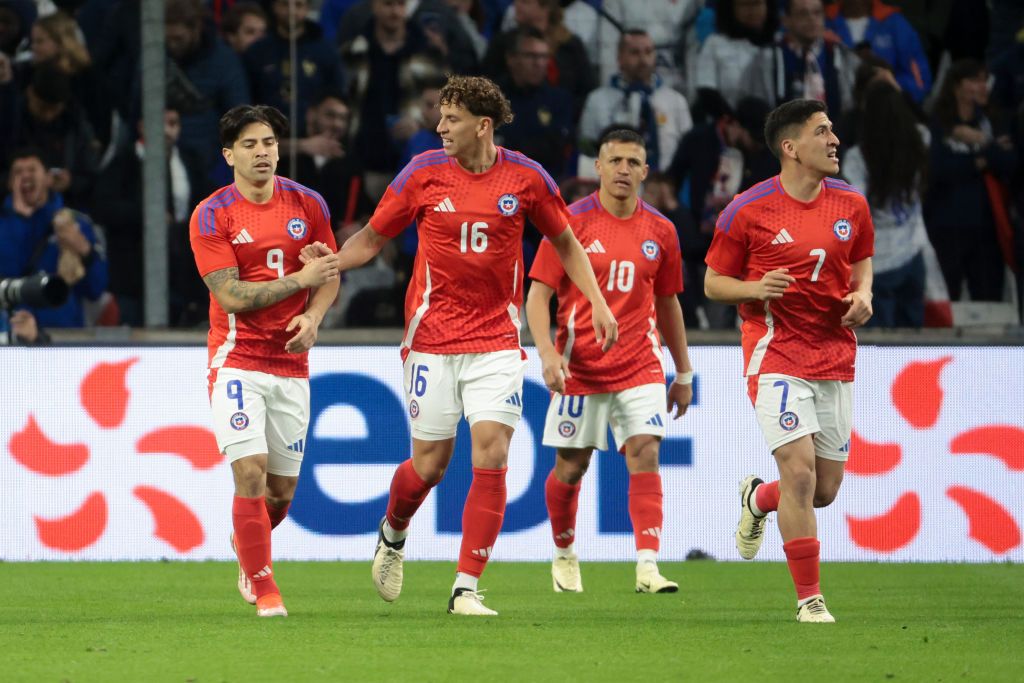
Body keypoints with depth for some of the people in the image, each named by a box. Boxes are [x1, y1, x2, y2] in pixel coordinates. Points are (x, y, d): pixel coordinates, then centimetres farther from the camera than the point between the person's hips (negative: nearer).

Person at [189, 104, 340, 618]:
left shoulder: (308, 204, 4)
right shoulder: (211, 216, -7)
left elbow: (329, 276, 12)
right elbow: (232, 295, -13)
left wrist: (313, 316, -8)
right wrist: (299, 279, -17)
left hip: (291, 364, 4)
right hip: (237, 359, -4)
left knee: (283, 487, 7)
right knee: (251, 472, -16)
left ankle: (248, 546, 39)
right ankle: (262, 587, -6)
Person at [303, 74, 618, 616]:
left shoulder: (526, 178, -2)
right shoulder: (424, 173, -3)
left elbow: (565, 241, 13)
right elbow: (373, 237, 6)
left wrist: (597, 303, 4)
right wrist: (331, 262, -13)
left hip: (496, 341, 0)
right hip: (432, 339, 0)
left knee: (492, 455, -11)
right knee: (430, 463, 3)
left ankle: (466, 589, -6)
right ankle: (392, 535, 37)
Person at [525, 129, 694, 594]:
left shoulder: (659, 231, 6)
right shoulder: (572, 222, -4)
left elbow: (668, 303, 17)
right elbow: (538, 293, -6)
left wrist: (683, 373, 18)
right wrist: (547, 352, -21)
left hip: (639, 367, 2)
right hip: (580, 365, -2)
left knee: (645, 455, -15)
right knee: (571, 466, 6)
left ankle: (647, 568, -21)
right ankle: (564, 556, 31)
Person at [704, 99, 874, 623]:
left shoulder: (851, 205, 5)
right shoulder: (747, 211, -7)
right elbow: (713, 283, 2)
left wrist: (862, 295, -1)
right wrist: (755, 289, -18)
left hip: (834, 358, 5)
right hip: (776, 356, -5)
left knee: (826, 489, 6)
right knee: (800, 471, -17)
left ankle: (758, 499, 41)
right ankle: (809, 598, -7)